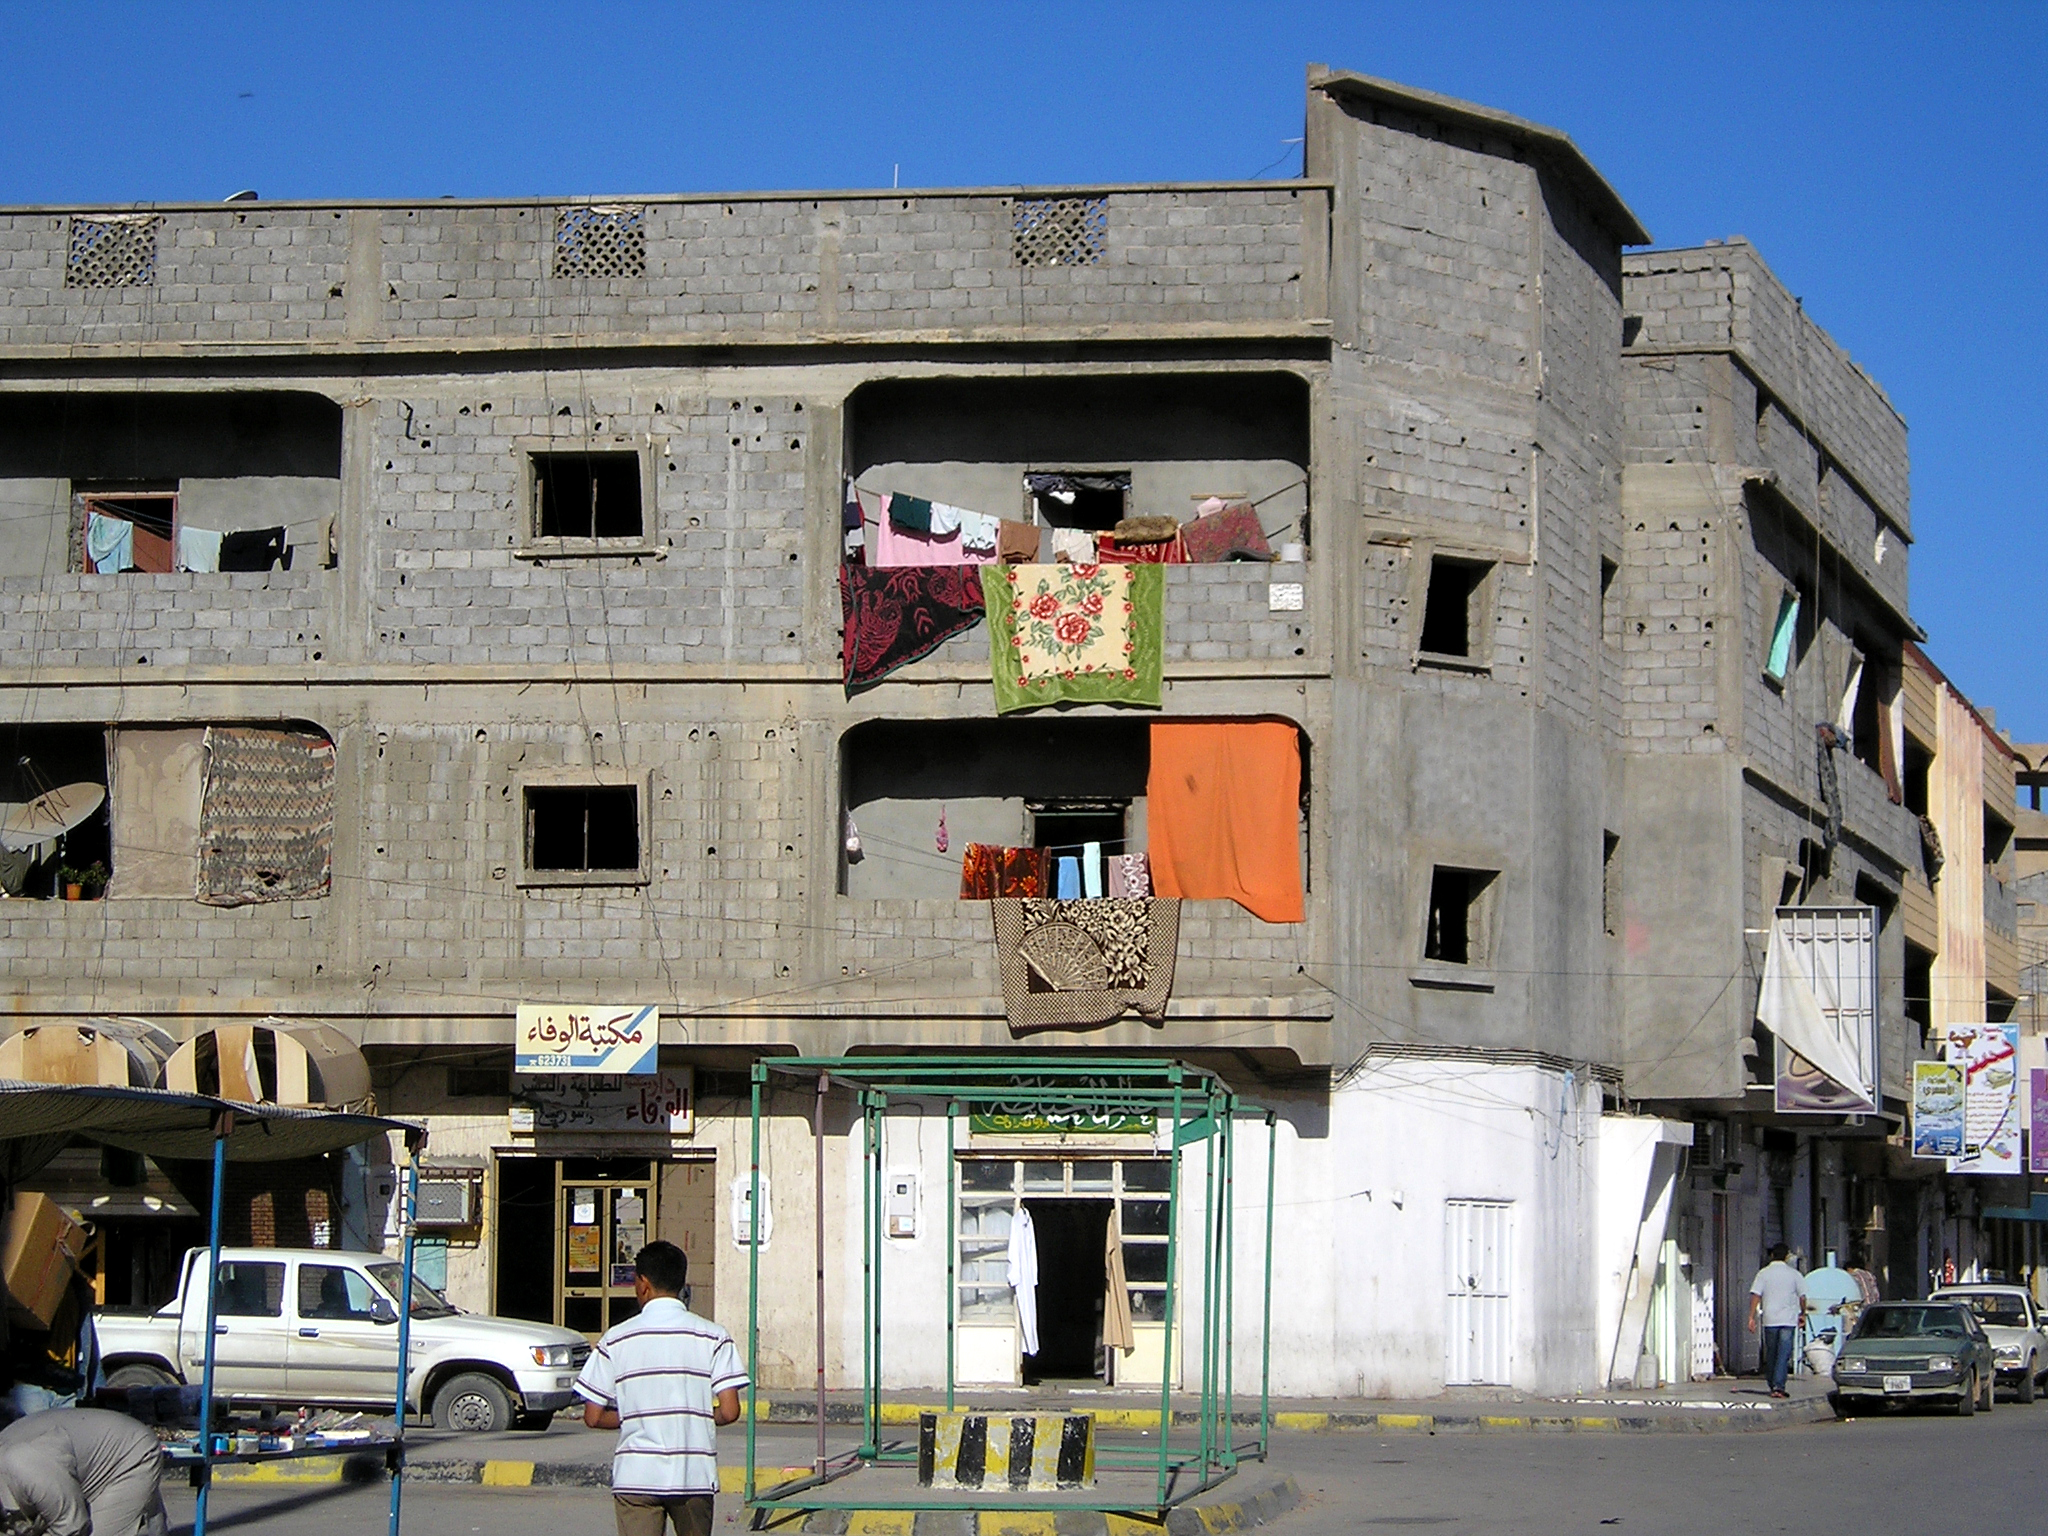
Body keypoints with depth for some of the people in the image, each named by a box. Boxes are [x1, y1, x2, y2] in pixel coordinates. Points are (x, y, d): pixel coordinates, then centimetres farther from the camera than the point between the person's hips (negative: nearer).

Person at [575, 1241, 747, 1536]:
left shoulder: (616, 1340, 0)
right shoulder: (713, 1337, -1)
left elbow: (593, 1417, 1)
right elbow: (729, 1412, -7)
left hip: (635, 1477, -1)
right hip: (695, 1475, 1)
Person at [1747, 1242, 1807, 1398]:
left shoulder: (1763, 1273, 1)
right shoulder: (1793, 1274, 1)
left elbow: (1755, 1296, -6)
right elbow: (1802, 1297, 3)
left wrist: (1752, 1317, -6)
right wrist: (1802, 1314, 19)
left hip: (1769, 1320, 1)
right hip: (1788, 1319, -1)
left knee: (1770, 1354, 13)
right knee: (1784, 1354, -4)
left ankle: (1773, 1386, 19)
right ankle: (1778, 1386, -17)